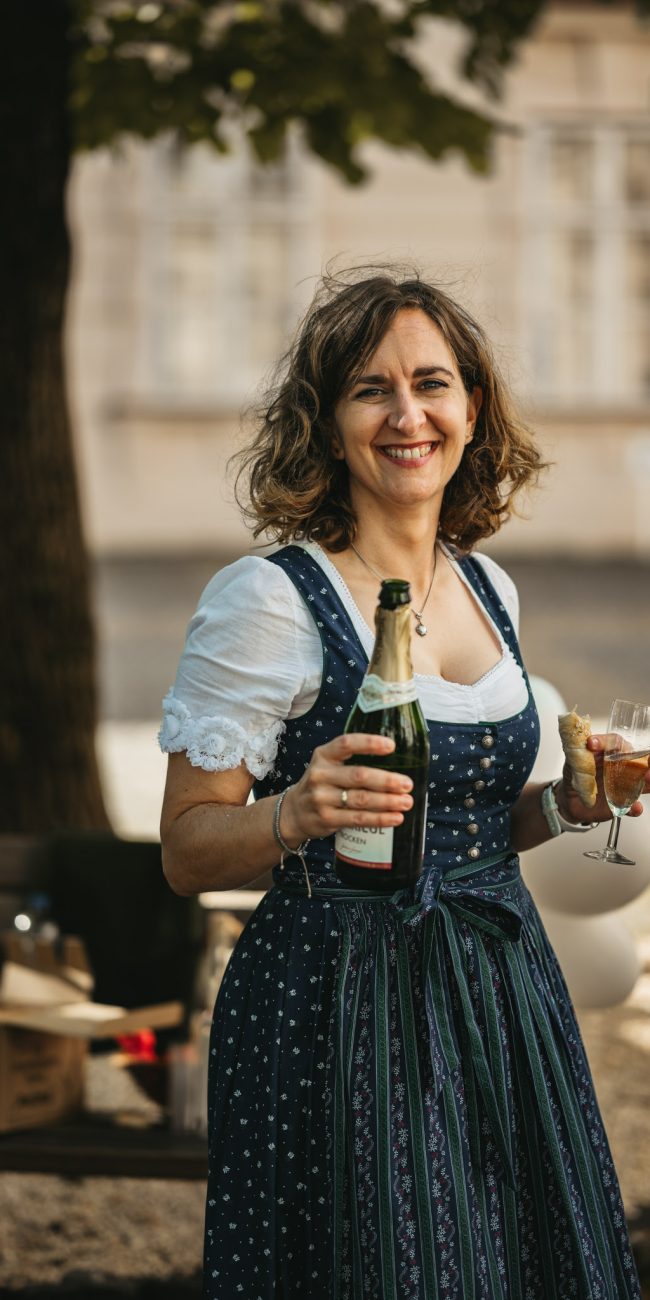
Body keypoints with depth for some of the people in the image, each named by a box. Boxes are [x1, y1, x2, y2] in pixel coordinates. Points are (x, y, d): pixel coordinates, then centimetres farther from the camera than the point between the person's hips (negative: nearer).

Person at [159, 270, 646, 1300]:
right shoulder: (266, 600, -11)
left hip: (505, 994, 6)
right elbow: (186, 849, -10)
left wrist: (563, 806, 3)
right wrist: (297, 817, -28)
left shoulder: (487, 588, 10)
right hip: (339, 1010, -6)